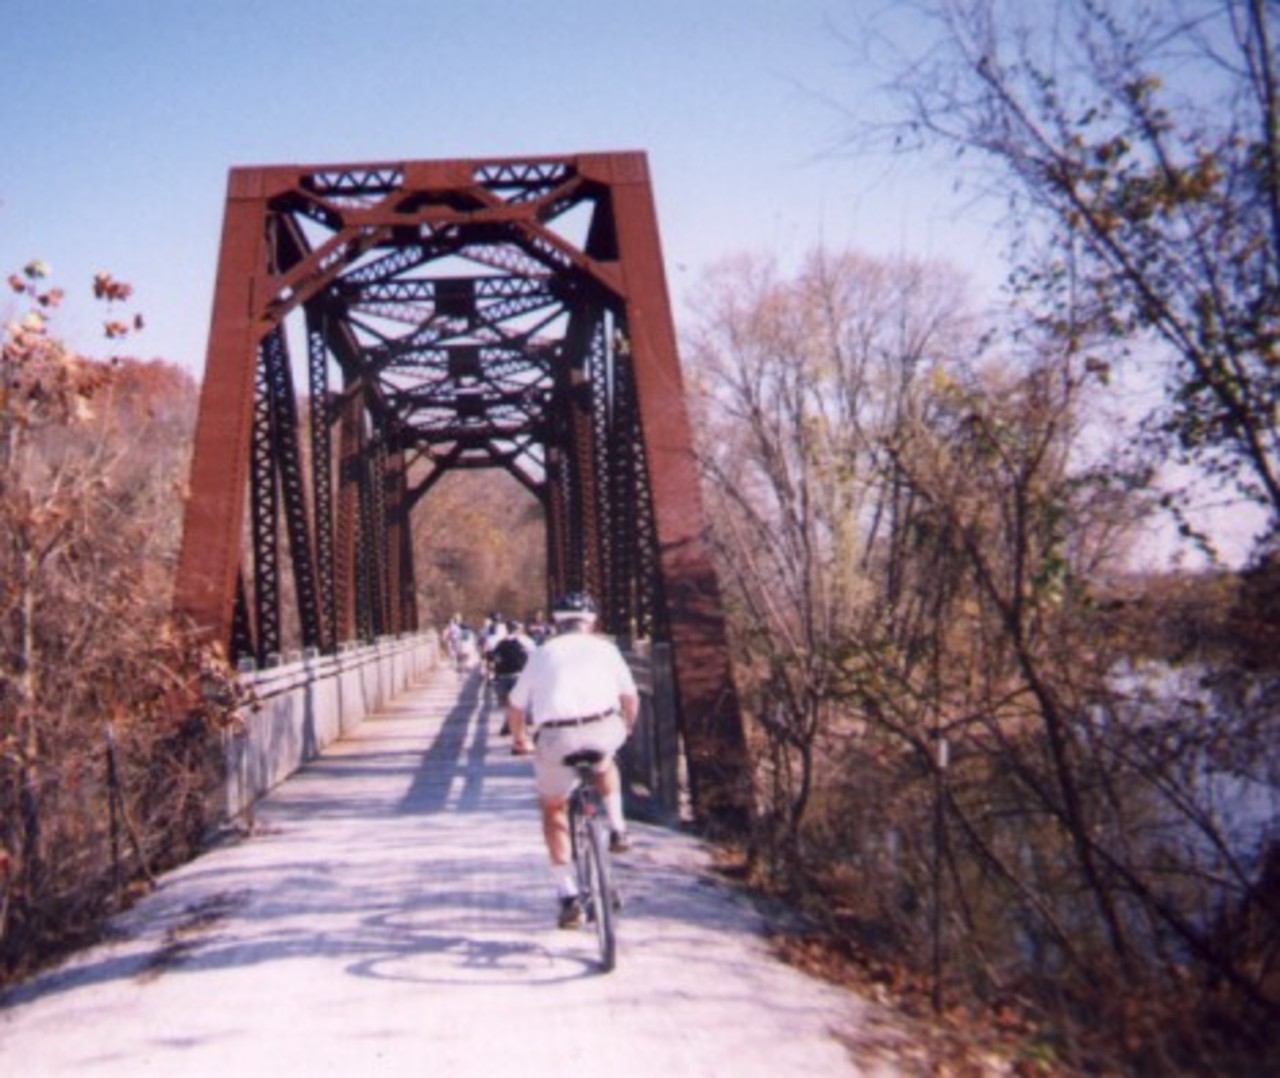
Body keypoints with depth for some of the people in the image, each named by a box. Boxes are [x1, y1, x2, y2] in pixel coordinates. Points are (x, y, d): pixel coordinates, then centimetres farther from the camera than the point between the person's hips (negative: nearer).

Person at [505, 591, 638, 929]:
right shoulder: (605, 648, 20)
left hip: (555, 738, -1)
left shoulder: (542, 654, 20)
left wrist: (520, 741, 37)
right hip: (603, 730, 1)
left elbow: (515, 706, 21)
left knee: (553, 810, 20)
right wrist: (626, 728, 40)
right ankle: (617, 828, 26)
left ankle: (568, 895, 11)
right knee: (604, 761, 38)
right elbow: (630, 698, 21)